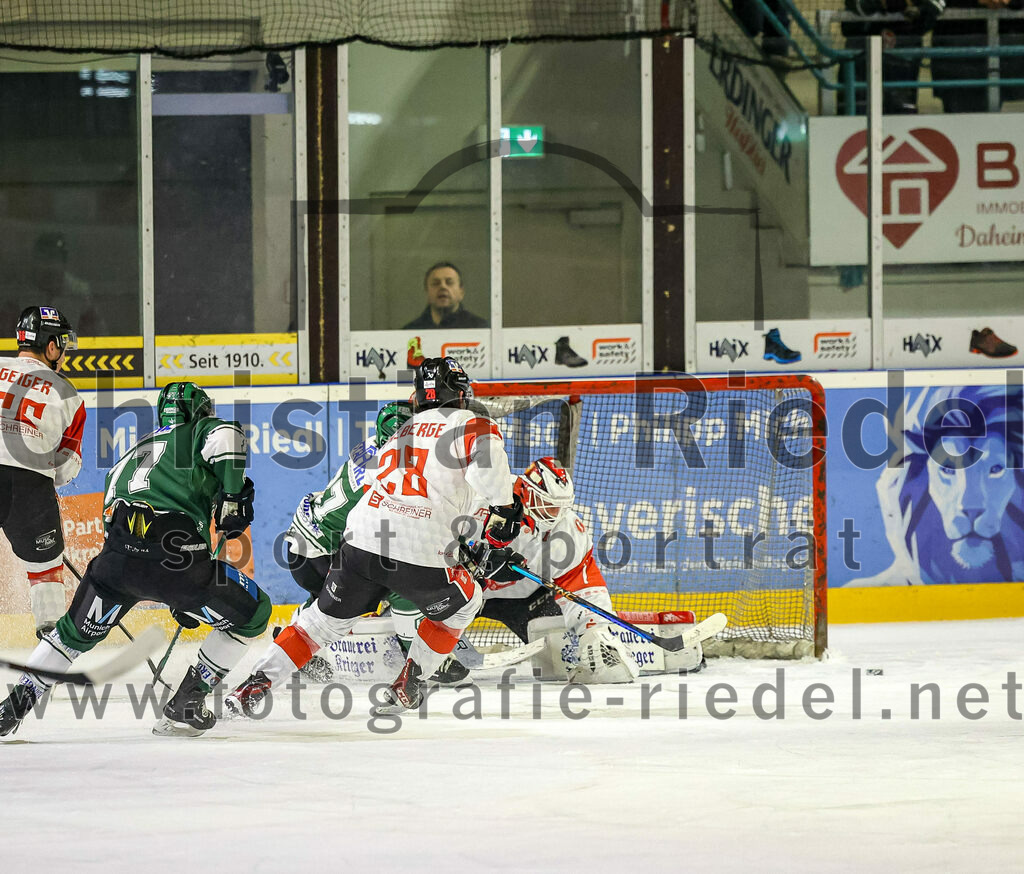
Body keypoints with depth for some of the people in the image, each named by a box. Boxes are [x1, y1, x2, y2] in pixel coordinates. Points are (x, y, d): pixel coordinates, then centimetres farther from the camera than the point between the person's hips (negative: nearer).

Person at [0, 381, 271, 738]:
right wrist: (234, 496, -2)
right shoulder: (202, 431, 20)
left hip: (117, 559, 5)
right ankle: (183, 707, 17)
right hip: (177, 558, -5)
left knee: (78, 630, 31)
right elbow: (225, 436, -7)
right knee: (252, 614, 17)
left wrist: (179, 599, 44)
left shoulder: (129, 457, 37)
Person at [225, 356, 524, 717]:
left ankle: (254, 685, 10)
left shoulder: (402, 433, 29)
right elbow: (488, 465, -18)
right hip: (420, 555, -5)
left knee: (326, 618, 20)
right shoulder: (473, 424, 6)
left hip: (363, 540, 5)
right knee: (462, 603, 25)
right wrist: (504, 509, -4)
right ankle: (405, 689, 24)